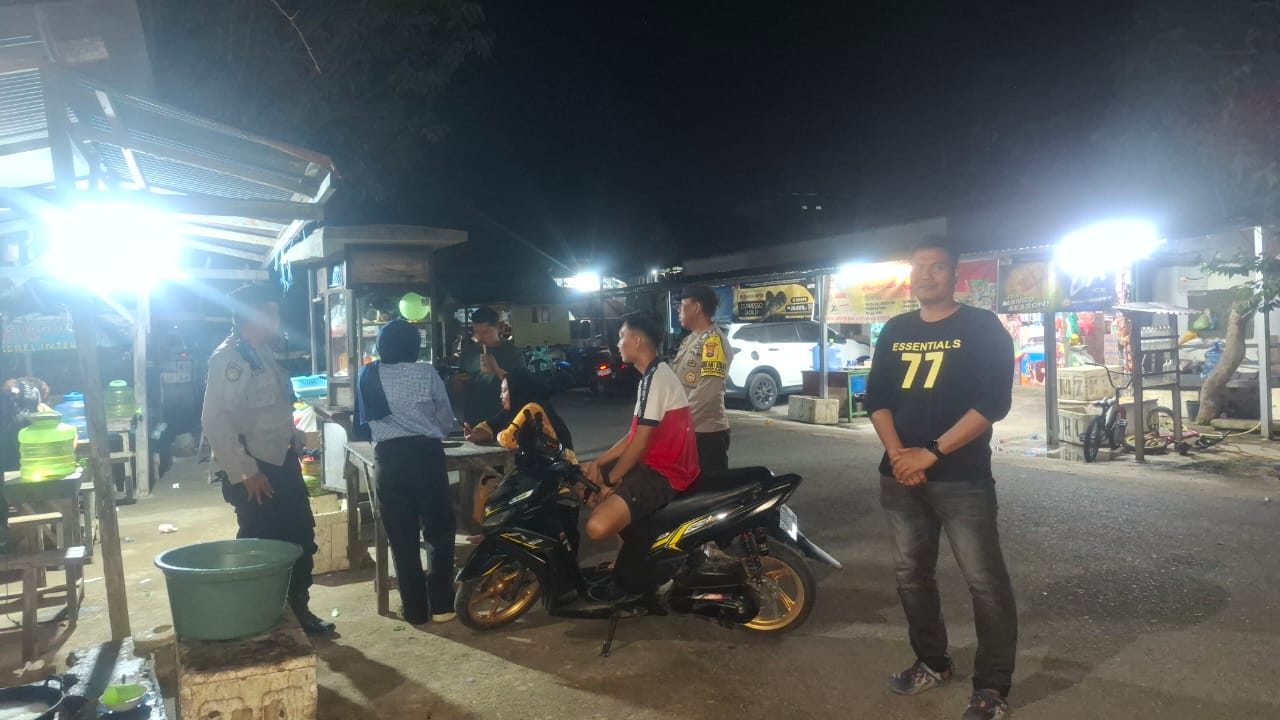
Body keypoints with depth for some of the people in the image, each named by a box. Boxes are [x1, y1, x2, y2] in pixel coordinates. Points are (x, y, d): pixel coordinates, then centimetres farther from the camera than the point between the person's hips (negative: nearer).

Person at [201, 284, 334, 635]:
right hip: (255, 469, -8)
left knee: (301, 536, 14)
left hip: (282, 462, 9)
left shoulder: (264, 354, 12)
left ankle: (299, 607, 29)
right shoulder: (229, 357, -15)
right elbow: (214, 420, -23)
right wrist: (244, 471, -23)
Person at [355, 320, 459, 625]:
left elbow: (365, 420, 16)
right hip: (426, 453, -1)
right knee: (440, 531, 12)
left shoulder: (368, 375, 8)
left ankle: (415, 609, 15)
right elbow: (447, 419, 9)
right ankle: (441, 605, 13)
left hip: (388, 457, 2)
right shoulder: (426, 373, 2)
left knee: (402, 538, 10)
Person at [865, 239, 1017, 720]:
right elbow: (876, 397, 10)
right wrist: (897, 453, -7)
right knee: (911, 573, 13)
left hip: (962, 477, -5)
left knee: (985, 582, -3)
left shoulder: (983, 328, -3)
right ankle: (932, 663, 31)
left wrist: (931, 453, -17)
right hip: (901, 475, 5)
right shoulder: (895, 332, 12)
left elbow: (994, 402, -12)